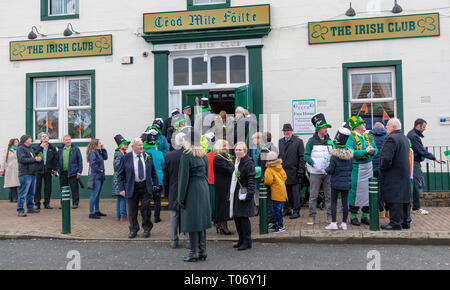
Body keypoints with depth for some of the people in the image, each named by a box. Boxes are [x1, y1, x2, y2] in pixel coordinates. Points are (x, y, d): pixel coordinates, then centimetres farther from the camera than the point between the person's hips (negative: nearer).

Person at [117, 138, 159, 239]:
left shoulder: (148, 156, 5)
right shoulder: (126, 158, -3)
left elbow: (153, 172, 14)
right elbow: (120, 174, -1)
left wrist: (155, 184, 10)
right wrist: (121, 188, -7)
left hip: (145, 187, 1)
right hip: (132, 188, -1)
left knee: (146, 208, 2)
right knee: (132, 210, 6)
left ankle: (147, 229, 20)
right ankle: (133, 230, 23)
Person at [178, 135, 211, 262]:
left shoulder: (186, 155, -13)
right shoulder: (203, 154, 8)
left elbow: (184, 177, -15)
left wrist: (181, 198, -10)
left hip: (192, 190, -7)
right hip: (203, 189, 7)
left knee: (192, 221, 1)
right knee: (202, 220, 13)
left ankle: (194, 253, 7)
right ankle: (202, 251, 20)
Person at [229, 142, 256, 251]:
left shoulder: (248, 163, -12)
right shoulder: (235, 162, 14)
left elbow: (251, 180, -16)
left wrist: (249, 194, -24)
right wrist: (230, 193, 19)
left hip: (243, 194, -9)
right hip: (235, 194, 9)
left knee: (243, 217, -6)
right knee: (236, 217, 12)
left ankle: (247, 242, 4)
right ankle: (241, 240, 24)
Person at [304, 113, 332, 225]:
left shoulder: (329, 141, 11)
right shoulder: (311, 141, -1)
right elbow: (306, 156, -3)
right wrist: (314, 164, -17)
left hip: (328, 172, 3)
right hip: (315, 173, -3)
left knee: (329, 195, 6)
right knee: (313, 195, 1)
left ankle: (330, 215, 16)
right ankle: (312, 216, 10)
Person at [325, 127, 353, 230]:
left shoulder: (334, 157, -13)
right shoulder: (349, 155, 3)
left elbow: (330, 170, -14)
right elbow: (351, 168, 10)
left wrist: (326, 170, 6)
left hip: (336, 183, -5)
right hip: (347, 182, 5)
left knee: (334, 202, 4)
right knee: (345, 202, 8)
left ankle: (333, 223, 3)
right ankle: (344, 223, 14)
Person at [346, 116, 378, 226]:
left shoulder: (368, 136, 12)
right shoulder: (351, 137, -10)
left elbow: (376, 149, 12)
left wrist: (372, 150, -12)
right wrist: (365, 152, -22)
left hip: (368, 167, 7)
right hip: (357, 168, -7)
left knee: (368, 191, 9)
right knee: (356, 191, -2)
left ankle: (365, 216, 21)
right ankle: (354, 216, 10)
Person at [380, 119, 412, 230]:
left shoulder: (391, 138, -17)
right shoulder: (405, 138, 15)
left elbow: (386, 158, -25)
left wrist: (382, 167, -8)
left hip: (393, 176, -10)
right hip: (405, 175, 10)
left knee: (394, 200, -5)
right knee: (404, 198, 14)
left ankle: (395, 223, -2)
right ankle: (405, 221, 22)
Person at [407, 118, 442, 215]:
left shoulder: (412, 134, 16)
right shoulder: (414, 136, -17)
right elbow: (422, 151, -21)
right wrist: (434, 158, -16)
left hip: (415, 162, 11)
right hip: (414, 163, -11)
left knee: (420, 183, 14)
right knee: (418, 185, -5)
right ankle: (416, 208, 2)